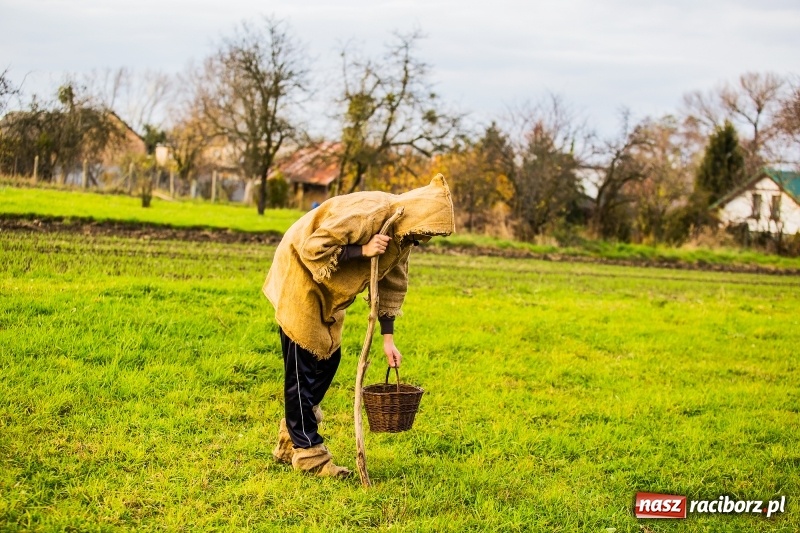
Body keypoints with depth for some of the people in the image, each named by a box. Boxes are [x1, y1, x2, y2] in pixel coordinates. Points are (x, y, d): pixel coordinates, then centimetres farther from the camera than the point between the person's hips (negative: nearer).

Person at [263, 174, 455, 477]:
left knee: (328, 359, 9)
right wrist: (362, 250, -33)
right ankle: (308, 453, 0)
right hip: (300, 274, -9)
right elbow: (313, 248, -30)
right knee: (303, 365, -7)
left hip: (328, 293, 9)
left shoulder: (402, 234, -2)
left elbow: (392, 285, 6)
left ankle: (290, 444, 20)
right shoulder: (367, 214, -30)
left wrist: (388, 338, 2)